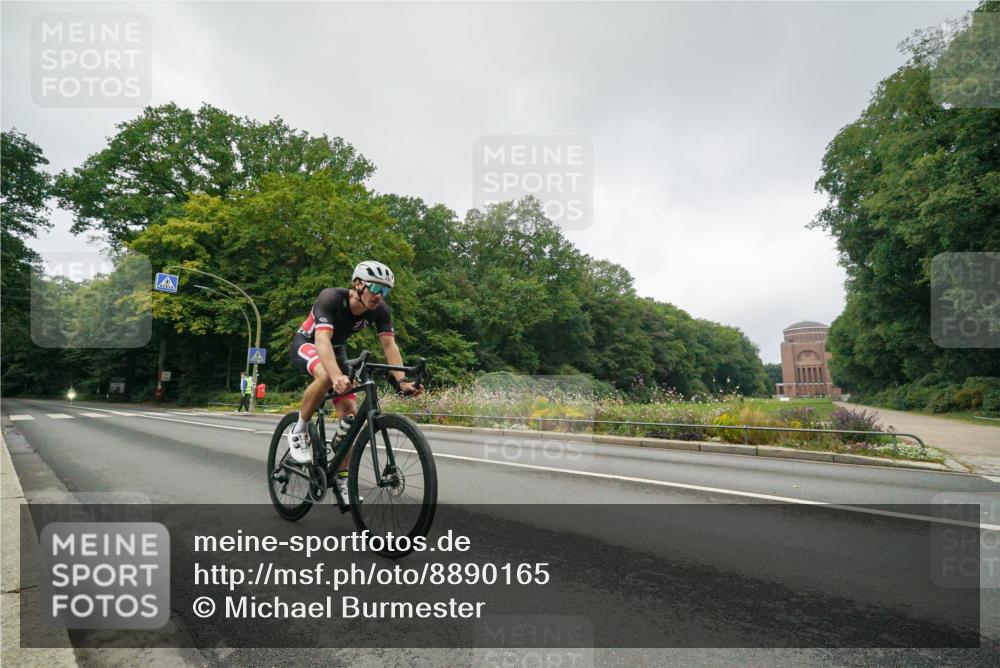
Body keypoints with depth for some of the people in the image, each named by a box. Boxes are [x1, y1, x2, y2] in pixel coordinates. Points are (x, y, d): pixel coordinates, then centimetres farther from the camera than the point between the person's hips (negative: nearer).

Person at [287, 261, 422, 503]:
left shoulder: (380, 310, -20)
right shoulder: (331, 297, -35)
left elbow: (389, 345, -25)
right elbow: (322, 340, -47)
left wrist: (402, 381, -40)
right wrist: (337, 377, -63)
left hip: (337, 349, 5)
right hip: (306, 343, -5)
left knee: (350, 413, -8)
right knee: (326, 377, -40)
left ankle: (342, 479, 3)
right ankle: (299, 431, -15)